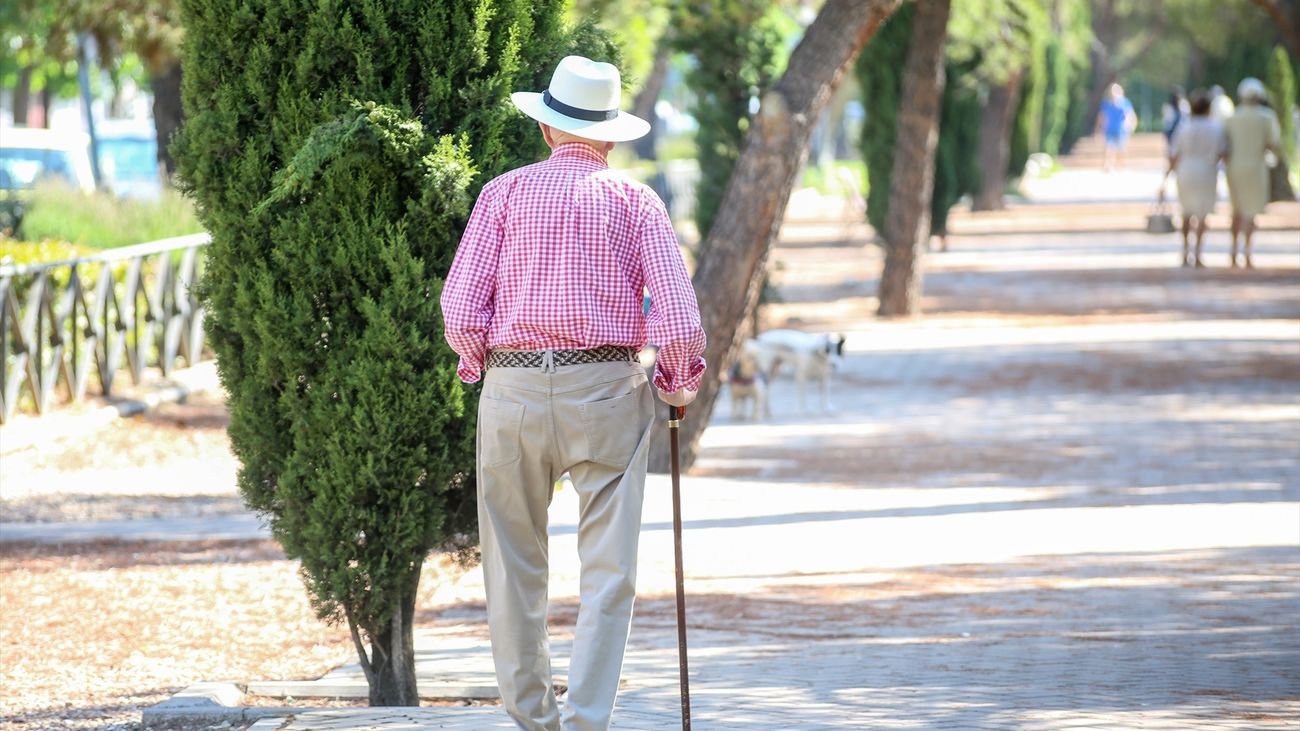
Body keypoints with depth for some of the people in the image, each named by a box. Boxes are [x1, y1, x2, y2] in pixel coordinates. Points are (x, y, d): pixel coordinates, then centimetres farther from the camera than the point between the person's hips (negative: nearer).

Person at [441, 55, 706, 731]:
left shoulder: (506, 193, 4)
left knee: (515, 565, 12)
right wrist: (679, 383, 12)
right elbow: (679, 320, -5)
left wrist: (477, 366, 15)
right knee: (608, 569, 0)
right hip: (607, 390, -1)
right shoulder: (635, 202, 4)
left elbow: (461, 308, -3)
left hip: (514, 389, 1)